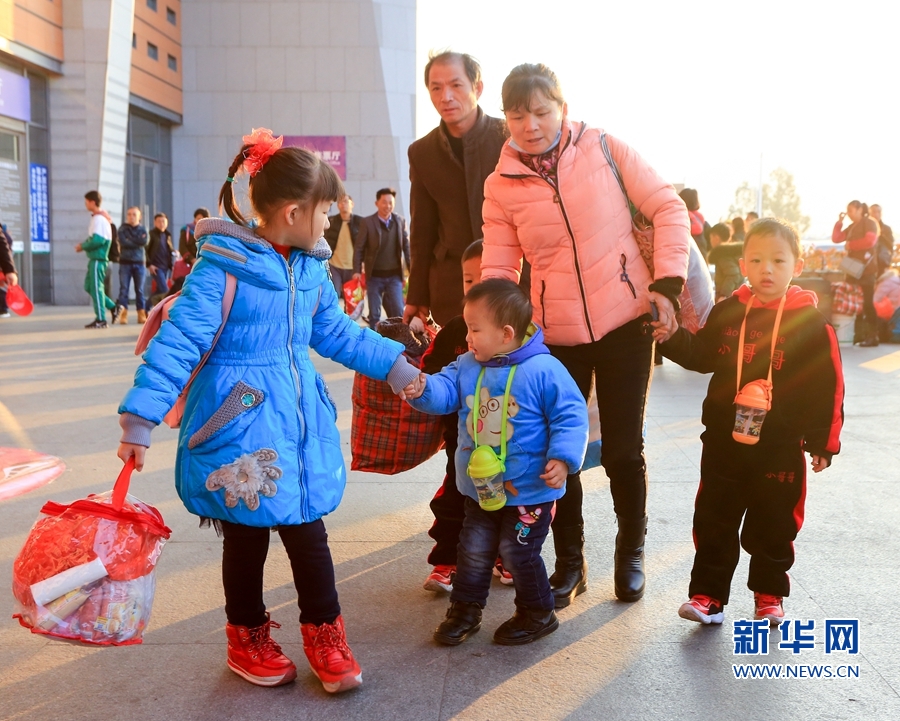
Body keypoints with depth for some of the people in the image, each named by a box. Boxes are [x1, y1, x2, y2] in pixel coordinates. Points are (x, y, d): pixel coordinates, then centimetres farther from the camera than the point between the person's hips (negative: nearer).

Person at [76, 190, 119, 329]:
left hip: (98, 258, -10)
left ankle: (100, 320, 0)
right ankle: (112, 307, 18)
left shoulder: (99, 219, -15)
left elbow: (97, 240, -23)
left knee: (96, 287, -5)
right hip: (95, 258, 10)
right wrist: (84, 245, 4)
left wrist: (82, 246, -10)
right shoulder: (97, 218, 15)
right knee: (89, 286, 14)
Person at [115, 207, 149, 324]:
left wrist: (130, 239, -8)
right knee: (123, 288, -5)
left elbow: (144, 241, -9)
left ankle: (141, 314, 5)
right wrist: (137, 242, -7)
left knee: (139, 289, 3)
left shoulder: (142, 229, 11)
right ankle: (123, 313, -5)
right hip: (125, 262, -1)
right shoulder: (123, 229, 7)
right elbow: (123, 242, -11)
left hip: (140, 263, 1)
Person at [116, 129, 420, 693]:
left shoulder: (312, 269, 6)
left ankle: (324, 635, 27)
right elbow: (178, 342, -16)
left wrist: (396, 365, 14)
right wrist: (140, 421, -17)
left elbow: (337, 333, 17)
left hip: (303, 423, 6)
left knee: (308, 529, 9)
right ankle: (248, 638, 31)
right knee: (247, 536, 9)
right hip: (239, 424, -5)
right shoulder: (222, 266, -15)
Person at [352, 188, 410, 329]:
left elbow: (407, 246, 6)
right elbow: (359, 248, -3)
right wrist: (357, 271, -11)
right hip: (374, 276, -1)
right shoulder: (367, 222, -5)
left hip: (394, 275, 1)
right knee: (374, 315, 6)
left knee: (398, 312, -2)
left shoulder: (401, 221, 2)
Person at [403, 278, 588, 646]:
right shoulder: (467, 366, 0)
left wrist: (562, 458, -25)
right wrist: (421, 389, -25)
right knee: (473, 550, 16)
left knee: (518, 552, 6)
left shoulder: (544, 371, -18)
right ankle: (465, 609, 33)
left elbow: (571, 416, -16)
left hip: (529, 491, -6)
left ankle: (538, 613, 28)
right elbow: (444, 392, -4)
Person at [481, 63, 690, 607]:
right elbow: (497, 271, 1)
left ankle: (631, 553, 31)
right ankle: (570, 563, 28)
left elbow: (669, 208, -2)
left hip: (626, 322, -1)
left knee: (624, 449, 6)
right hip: (555, 334, 2)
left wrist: (666, 282, -11)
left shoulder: (603, 149, -3)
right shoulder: (501, 185, 1)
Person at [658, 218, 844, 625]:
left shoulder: (809, 322, -7)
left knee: (773, 526, 11)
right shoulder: (727, 313, 1)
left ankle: (769, 595, 30)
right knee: (713, 520, 8)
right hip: (724, 439, 3)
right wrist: (672, 338, -6)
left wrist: (822, 440, -4)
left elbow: (827, 387, -5)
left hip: (781, 446, -2)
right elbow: (703, 358, 11)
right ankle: (708, 594, 20)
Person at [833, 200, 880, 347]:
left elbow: (870, 240, -20)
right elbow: (835, 239, 13)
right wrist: (839, 222, 6)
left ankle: (873, 336, -9)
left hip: (866, 268, -8)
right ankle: (859, 334, 8)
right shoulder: (851, 227, 19)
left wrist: (850, 244, -10)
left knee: (867, 302, -10)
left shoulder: (870, 223, -4)